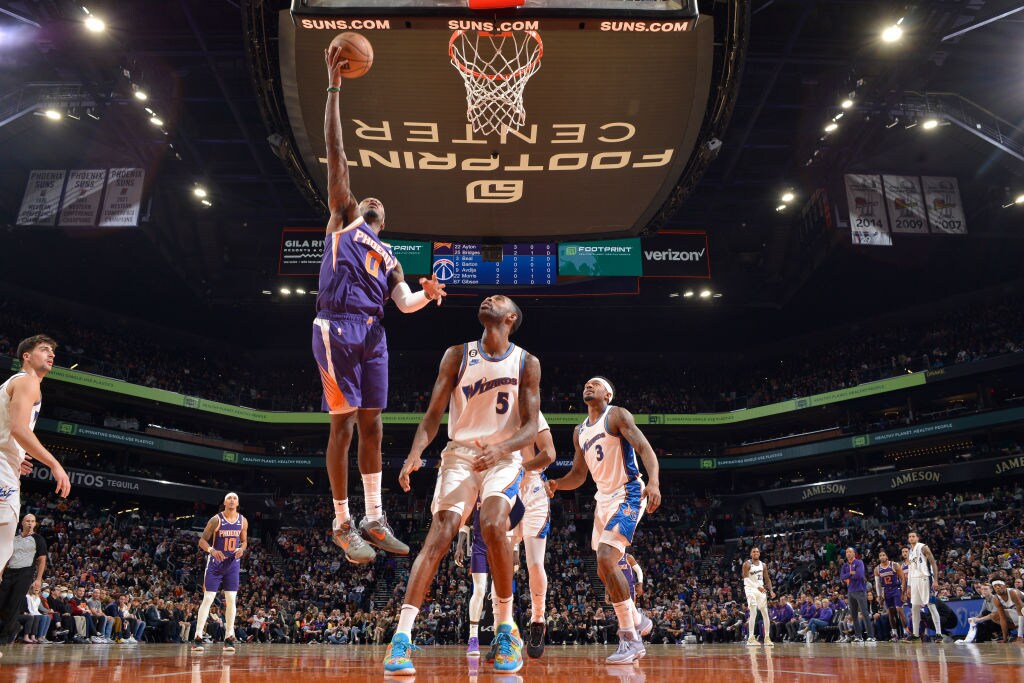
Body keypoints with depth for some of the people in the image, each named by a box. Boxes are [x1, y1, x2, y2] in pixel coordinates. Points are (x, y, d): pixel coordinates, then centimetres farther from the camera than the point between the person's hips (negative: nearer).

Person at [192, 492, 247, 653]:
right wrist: (212, 550, -27)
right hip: (215, 563, -3)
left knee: (231, 600, 2)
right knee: (207, 599, -5)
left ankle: (229, 638, 9)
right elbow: (202, 540, -8)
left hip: (233, 563, 3)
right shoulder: (216, 520, -11)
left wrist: (242, 549, -11)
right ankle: (198, 638, 1)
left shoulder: (243, 521, 0)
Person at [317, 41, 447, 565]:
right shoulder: (342, 217, 14)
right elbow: (334, 150, 5)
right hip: (338, 328, -6)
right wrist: (334, 87, 0)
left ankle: (373, 520, 13)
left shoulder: (389, 256, 27)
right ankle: (342, 525, 3)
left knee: (371, 425, 6)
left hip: (373, 334, 6)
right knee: (344, 424, -5)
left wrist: (428, 295, -9)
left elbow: (405, 303, 14)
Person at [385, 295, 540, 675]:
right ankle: (402, 636, -17)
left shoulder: (526, 363, 0)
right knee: (439, 535, -17)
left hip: (503, 457, -1)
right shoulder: (457, 355, 4)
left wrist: (502, 448, -27)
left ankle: (505, 625, -8)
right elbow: (433, 413, -1)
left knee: (493, 525, -27)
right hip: (460, 454, 1)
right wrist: (415, 452, -20)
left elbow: (531, 428, -5)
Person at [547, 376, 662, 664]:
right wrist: (556, 485, -2)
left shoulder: (617, 415, -6)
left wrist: (653, 482, -34)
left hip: (627, 495, -8)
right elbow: (578, 475, 19)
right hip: (604, 499, 8)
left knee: (605, 559, -22)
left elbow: (645, 448, -17)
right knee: (605, 570, 12)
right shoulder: (580, 432, 16)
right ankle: (636, 618, 36)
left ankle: (630, 639, -13)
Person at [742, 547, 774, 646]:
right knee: (753, 612, -16)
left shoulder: (763, 565, 10)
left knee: (765, 613, 5)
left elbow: (767, 579, 17)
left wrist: (771, 590, 2)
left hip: (761, 589, 6)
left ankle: (767, 638, 12)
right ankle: (751, 638, -14)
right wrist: (757, 587, -32)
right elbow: (746, 579, -18)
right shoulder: (747, 564, -8)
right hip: (751, 589, -6)